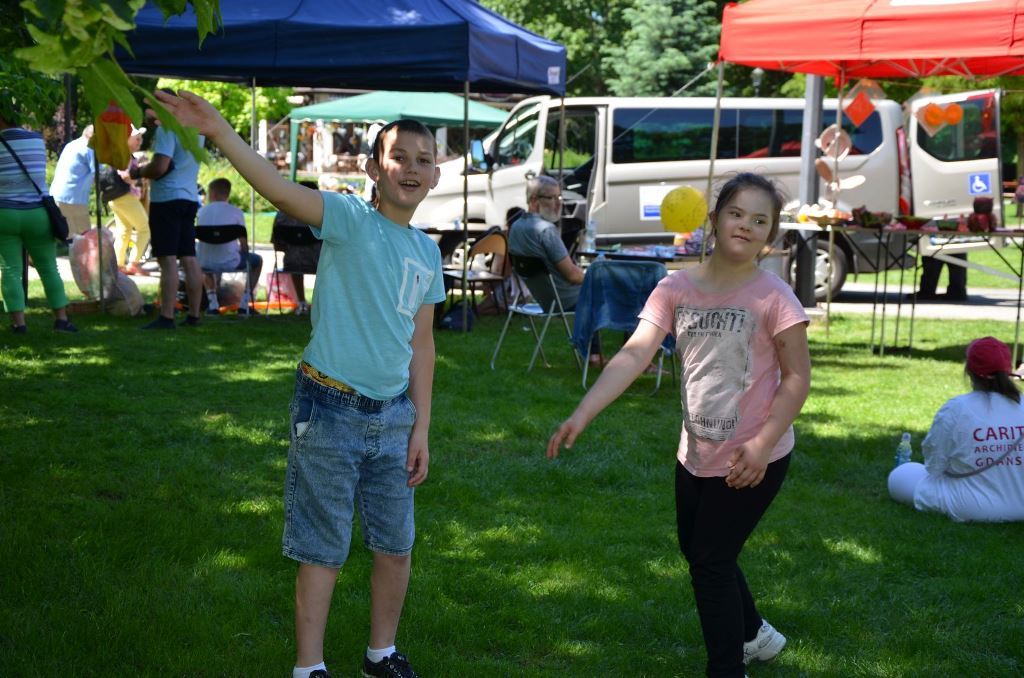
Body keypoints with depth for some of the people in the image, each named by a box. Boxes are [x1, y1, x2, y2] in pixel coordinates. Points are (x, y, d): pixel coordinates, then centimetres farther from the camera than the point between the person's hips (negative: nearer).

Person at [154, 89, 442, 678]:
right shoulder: (350, 220, -10)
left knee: (396, 546, 15)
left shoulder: (428, 253, 8)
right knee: (323, 551, 3)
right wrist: (219, 131, -43)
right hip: (331, 409, -6)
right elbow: (282, 191, -28)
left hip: (394, 414, 6)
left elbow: (420, 343, 12)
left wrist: (421, 427, 10)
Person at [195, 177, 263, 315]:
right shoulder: (236, 212, -1)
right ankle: (244, 303, 19)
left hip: (206, 262, 3)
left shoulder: (202, 211, 6)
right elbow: (244, 244, 0)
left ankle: (212, 303, 27)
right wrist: (243, 254, 21)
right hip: (230, 262, -3)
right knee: (257, 260, 26)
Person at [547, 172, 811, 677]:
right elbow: (634, 354, -13)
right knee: (697, 553, 21)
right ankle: (753, 635, 47)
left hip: (753, 459, -6)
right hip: (695, 452, 6)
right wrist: (582, 415, -24)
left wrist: (761, 444, -24)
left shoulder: (772, 296, -16)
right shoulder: (677, 288, -4)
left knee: (711, 561, -2)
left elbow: (797, 378, -13)